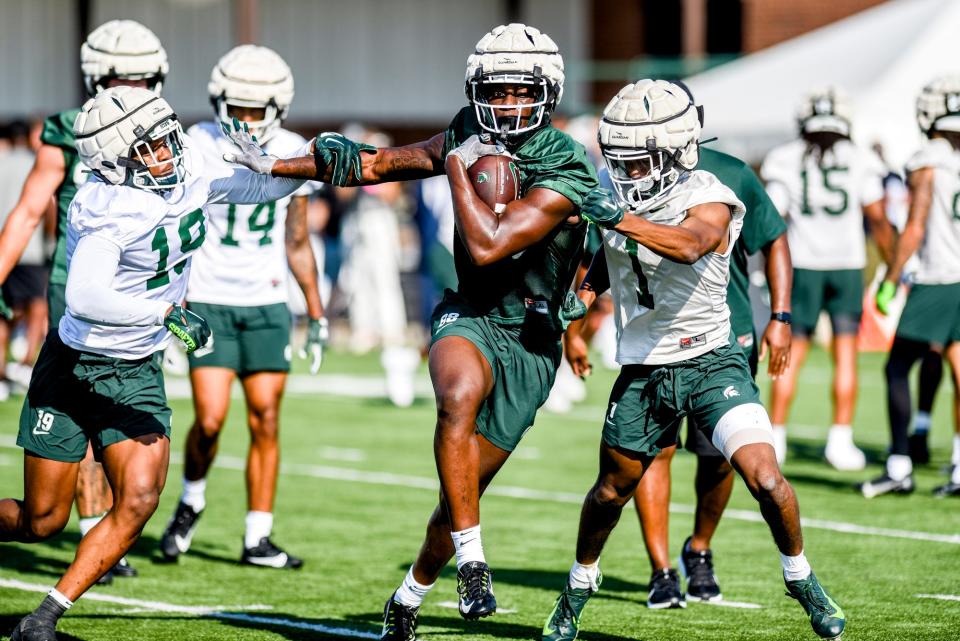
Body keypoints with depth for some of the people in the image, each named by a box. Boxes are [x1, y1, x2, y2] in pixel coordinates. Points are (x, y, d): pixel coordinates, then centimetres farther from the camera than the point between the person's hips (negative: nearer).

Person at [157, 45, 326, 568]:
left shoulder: (293, 154, 3)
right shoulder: (197, 147, -7)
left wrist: (317, 313, 14)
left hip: (267, 304, 3)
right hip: (209, 303, -3)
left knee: (265, 421, 0)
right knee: (210, 420, -11)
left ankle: (258, 540, 8)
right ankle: (191, 500, 18)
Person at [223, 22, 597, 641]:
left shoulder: (566, 170, -19)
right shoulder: (472, 133, -1)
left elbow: (487, 246, -27)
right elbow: (384, 164, 13)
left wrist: (458, 168, -17)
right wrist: (280, 166, 14)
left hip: (529, 344, -2)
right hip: (469, 317, 2)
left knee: (464, 489, 2)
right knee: (459, 396, -35)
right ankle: (472, 561, -32)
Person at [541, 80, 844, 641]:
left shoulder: (709, 201, -18)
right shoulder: (615, 196, 0)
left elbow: (689, 245, -42)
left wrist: (622, 220, -55)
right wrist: (587, 287, 0)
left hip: (711, 363, -4)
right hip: (643, 371, 4)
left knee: (765, 479, -17)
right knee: (611, 492, 15)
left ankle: (801, 579, 8)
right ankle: (580, 586, 40)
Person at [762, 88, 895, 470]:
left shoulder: (786, 160, 0)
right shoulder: (859, 161, 0)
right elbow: (877, 217, -2)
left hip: (801, 265, 0)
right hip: (847, 263, 0)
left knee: (791, 355, 6)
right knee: (845, 355, 4)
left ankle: (775, 439, 6)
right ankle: (840, 441, 0)